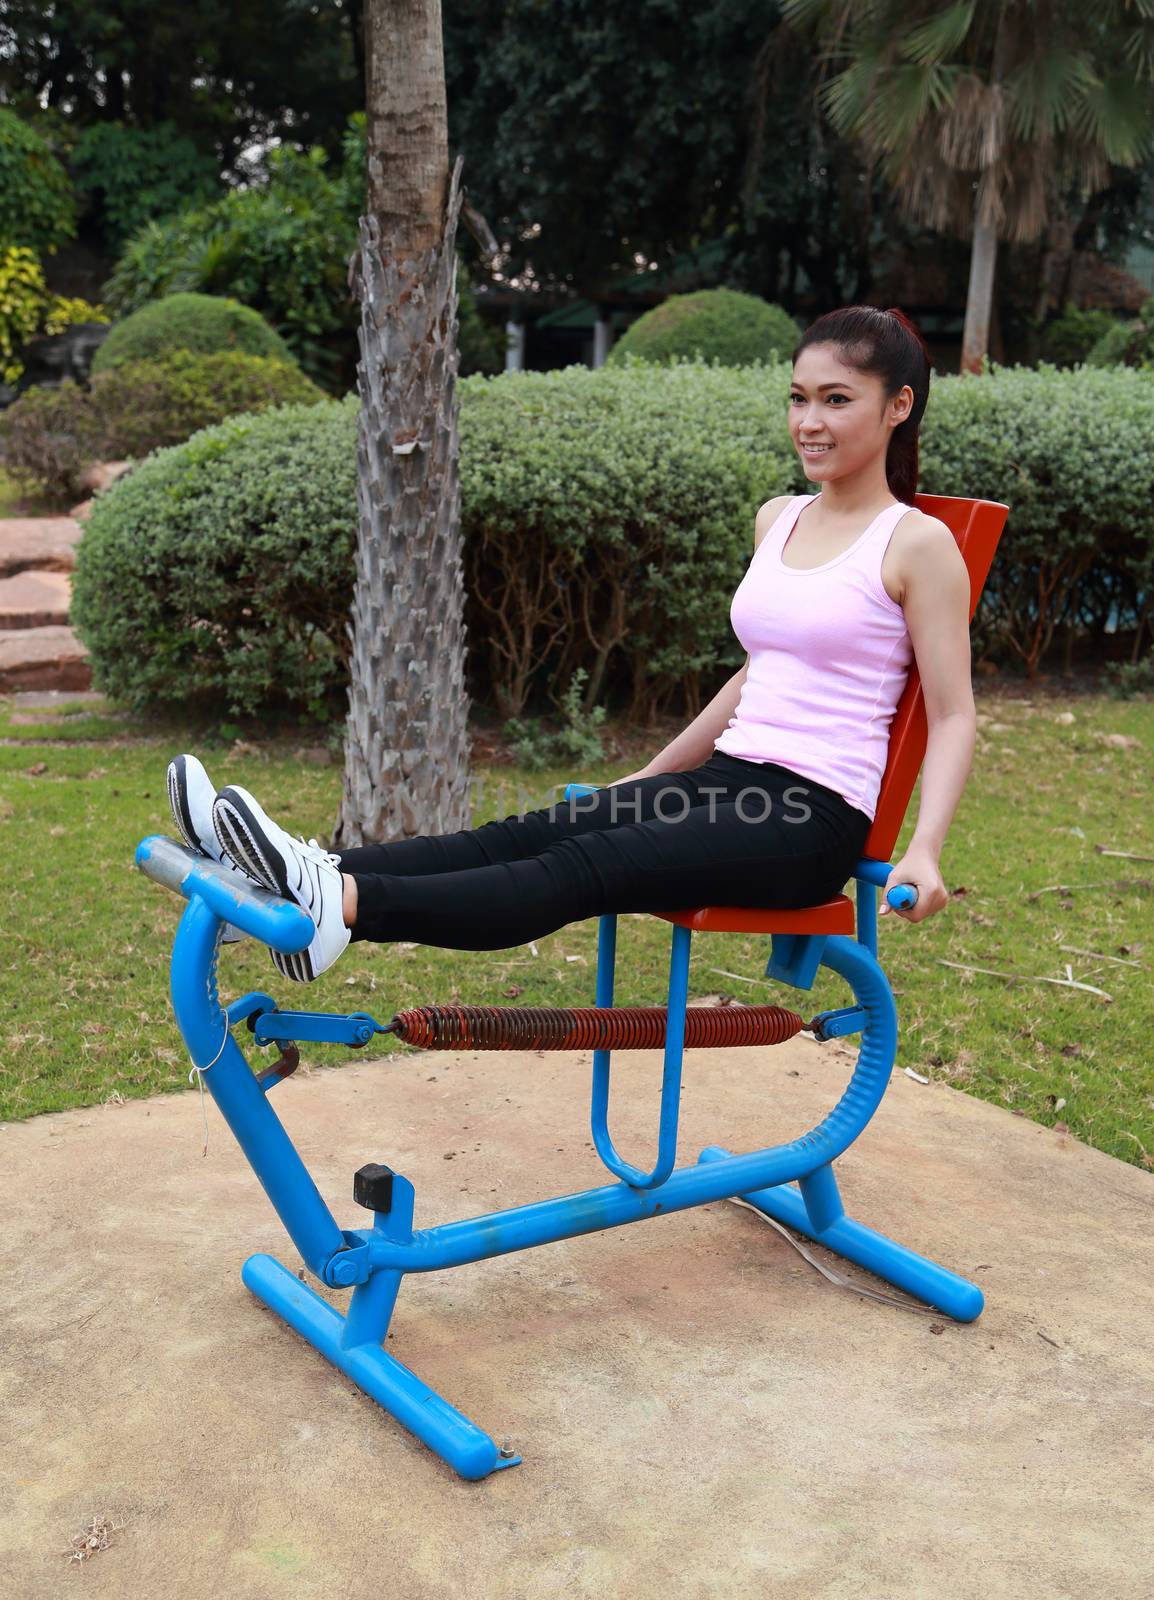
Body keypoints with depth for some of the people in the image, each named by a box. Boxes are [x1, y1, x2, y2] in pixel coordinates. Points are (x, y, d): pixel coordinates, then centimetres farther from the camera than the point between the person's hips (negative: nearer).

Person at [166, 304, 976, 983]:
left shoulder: (917, 543, -4)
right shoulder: (777, 520, 17)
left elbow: (954, 716, -5)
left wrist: (925, 849, -19)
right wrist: (649, 776, 28)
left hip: (810, 821, -7)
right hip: (729, 778, 7)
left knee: (585, 867, -29)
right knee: (524, 836, -16)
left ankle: (342, 907, -47)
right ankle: (306, 880, -31)